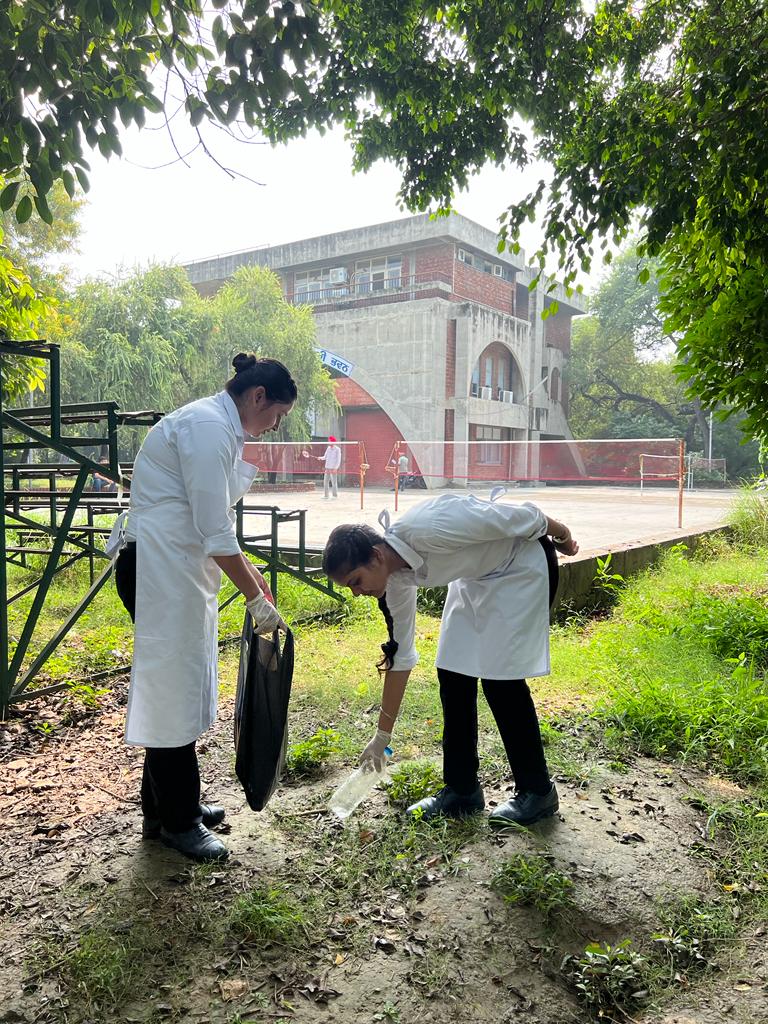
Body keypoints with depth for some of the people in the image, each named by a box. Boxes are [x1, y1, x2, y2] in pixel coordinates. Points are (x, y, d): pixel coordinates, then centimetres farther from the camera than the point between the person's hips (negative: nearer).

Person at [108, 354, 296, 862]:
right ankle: (176, 821, 16)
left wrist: (249, 570, 17)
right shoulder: (208, 427, -18)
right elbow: (216, 532, -21)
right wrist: (256, 598, -14)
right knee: (172, 690, 0)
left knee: (180, 687, 17)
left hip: (180, 568, 10)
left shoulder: (218, 426, 14)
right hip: (158, 569, -10)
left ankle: (172, 805, 32)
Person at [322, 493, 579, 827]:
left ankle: (537, 792, 8)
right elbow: (400, 654, 0)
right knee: (452, 673, 1)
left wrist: (562, 537, -6)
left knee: (500, 677, -9)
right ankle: (461, 790, 14)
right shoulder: (397, 575, -10)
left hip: (523, 564, -7)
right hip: (476, 577, 7)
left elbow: (518, 515, -24)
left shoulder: (427, 530, -35)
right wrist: (382, 736, 5)